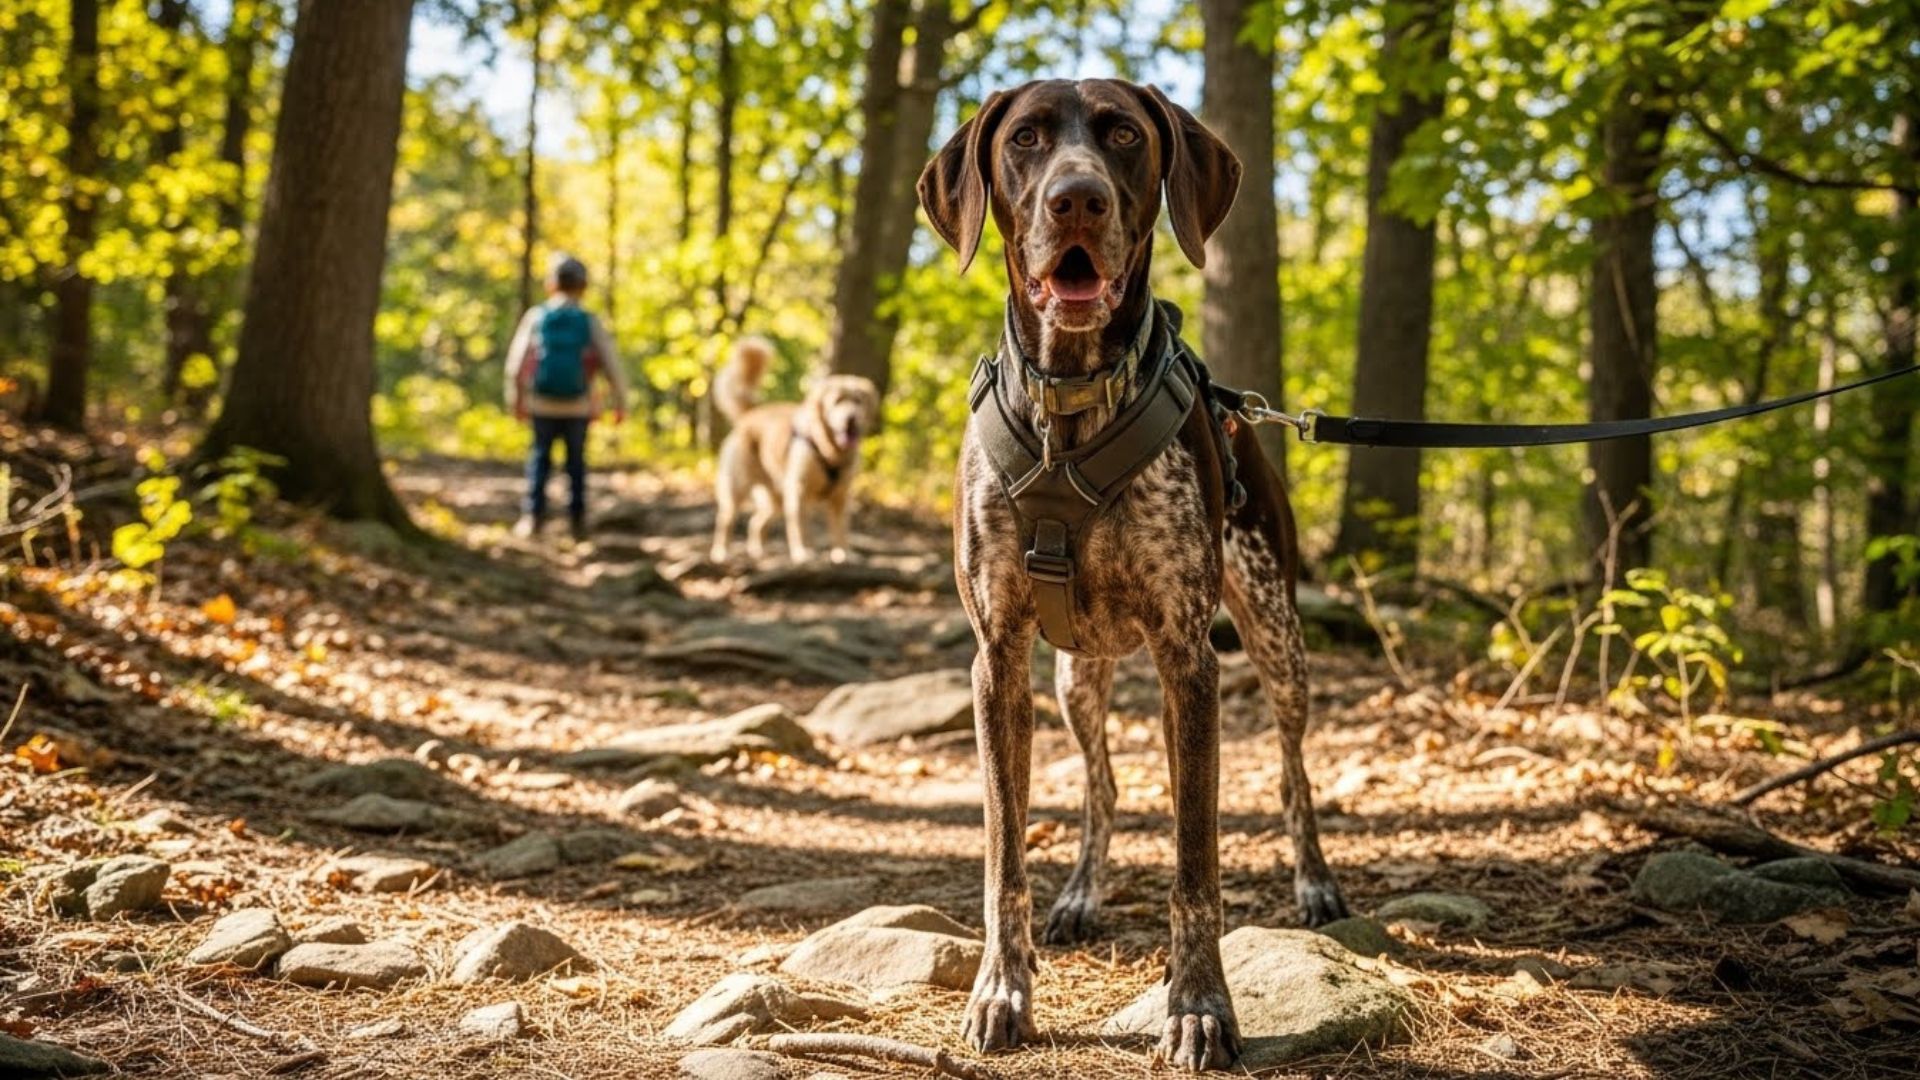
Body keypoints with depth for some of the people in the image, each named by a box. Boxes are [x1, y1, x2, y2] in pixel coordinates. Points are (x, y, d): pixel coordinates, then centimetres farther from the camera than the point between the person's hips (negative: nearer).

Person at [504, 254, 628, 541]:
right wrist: (620, 403, 5)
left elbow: (516, 363, -1)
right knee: (576, 461, 13)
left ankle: (533, 516, 7)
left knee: (540, 457, 14)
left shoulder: (535, 318, -3)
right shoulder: (590, 323, -5)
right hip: (579, 406, 0)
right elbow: (611, 365, -6)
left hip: (542, 405, 0)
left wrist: (516, 399, 12)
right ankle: (577, 520, 12)